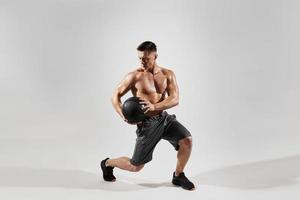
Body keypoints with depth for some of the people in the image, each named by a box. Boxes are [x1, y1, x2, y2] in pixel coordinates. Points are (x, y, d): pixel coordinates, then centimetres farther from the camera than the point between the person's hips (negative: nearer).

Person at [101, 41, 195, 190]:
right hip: (147, 123, -4)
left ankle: (178, 176, 7)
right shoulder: (134, 76, -10)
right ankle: (107, 163, 33)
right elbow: (115, 96, -4)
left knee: (187, 140, -18)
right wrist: (123, 115, -20)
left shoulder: (168, 74, -1)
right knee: (136, 166, 2)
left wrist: (154, 107, -28)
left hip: (165, 118, 4)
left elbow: (175, 99, -11)